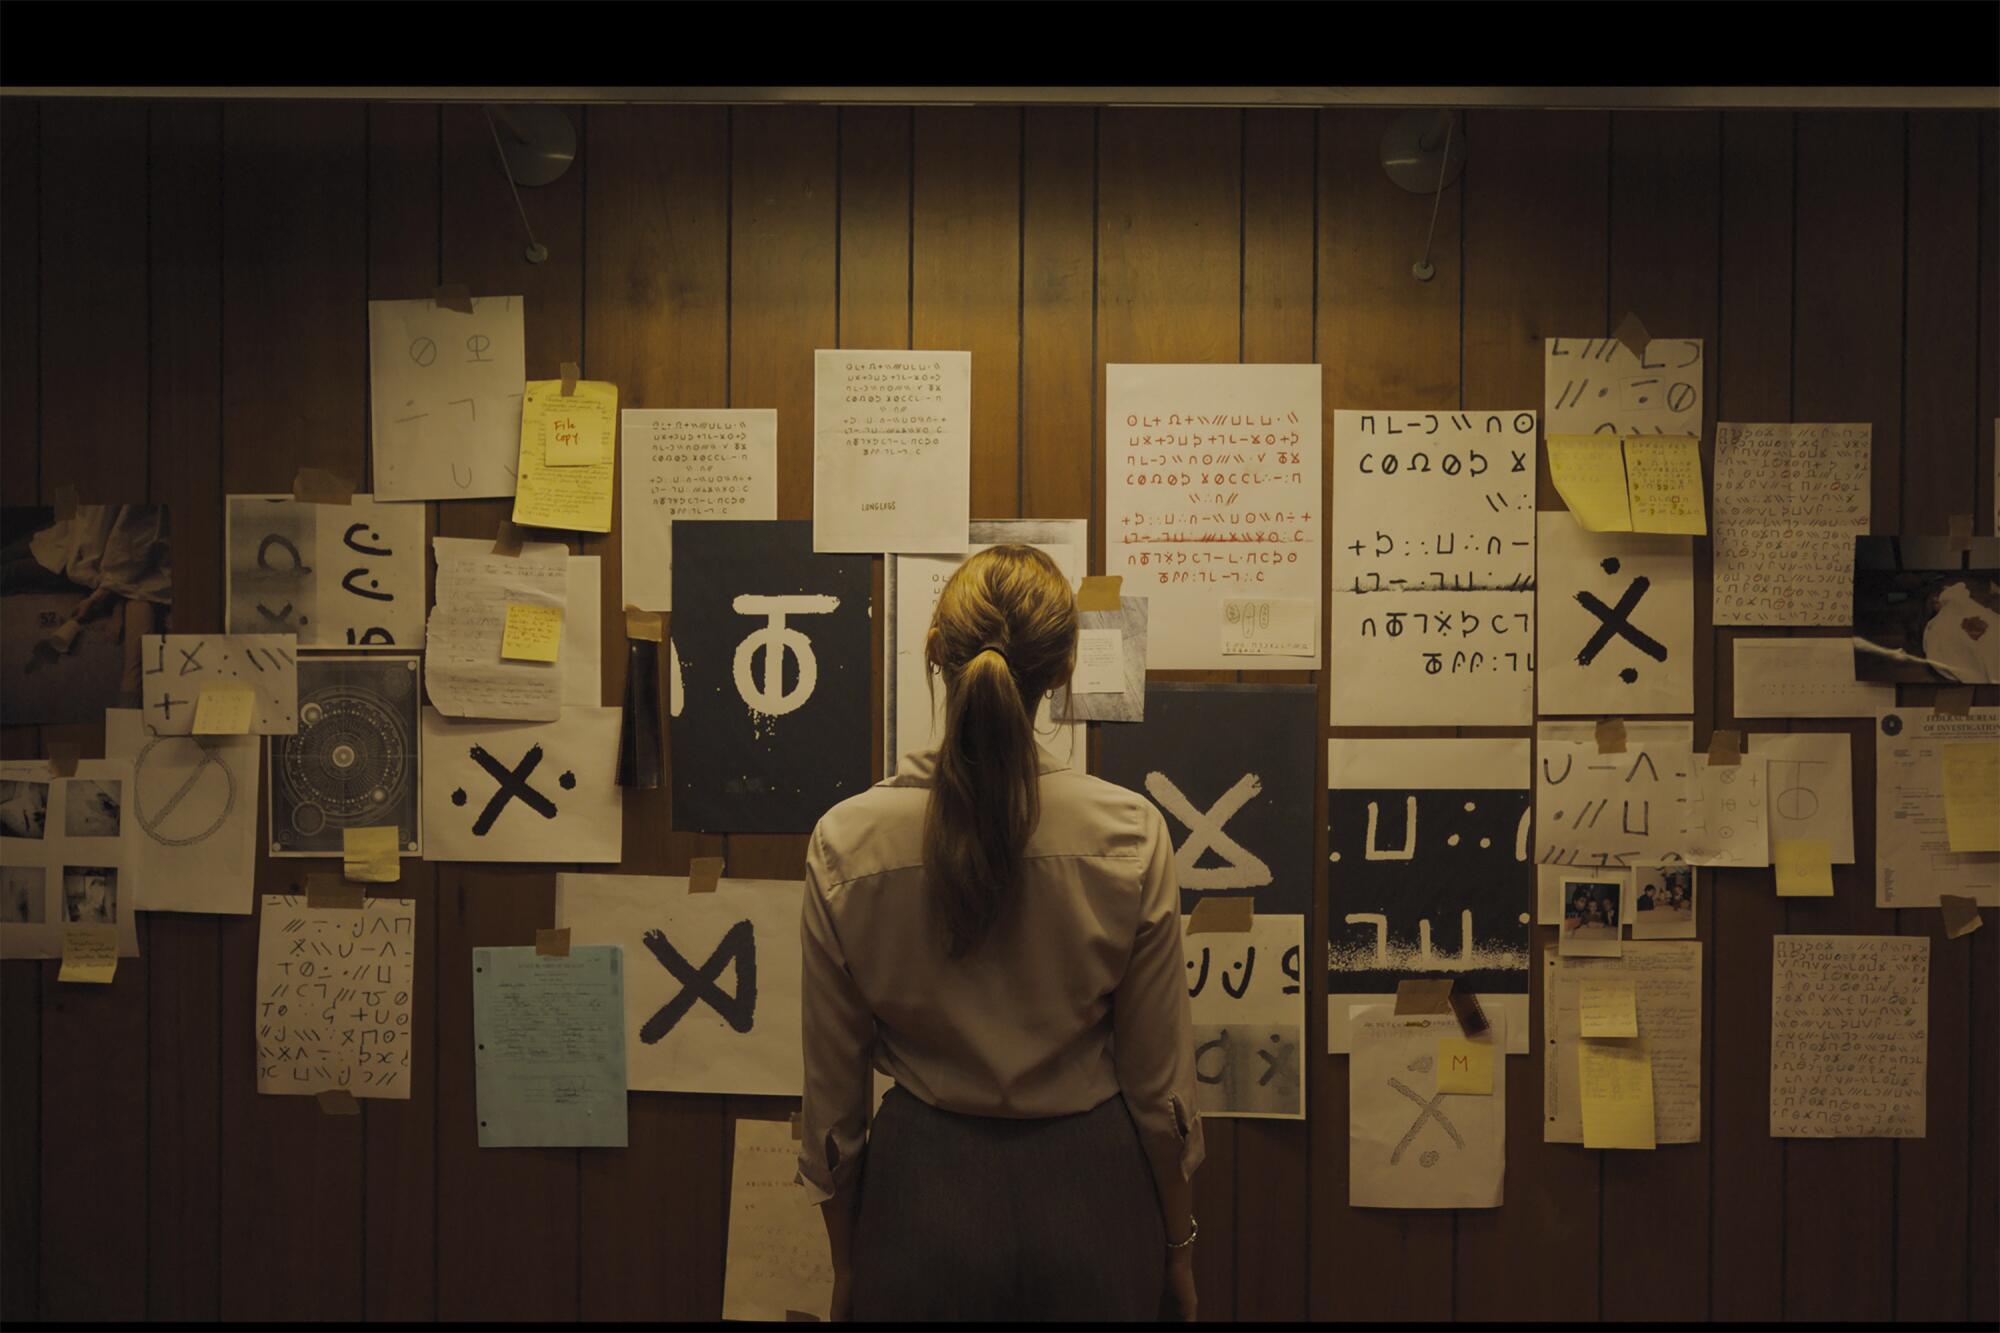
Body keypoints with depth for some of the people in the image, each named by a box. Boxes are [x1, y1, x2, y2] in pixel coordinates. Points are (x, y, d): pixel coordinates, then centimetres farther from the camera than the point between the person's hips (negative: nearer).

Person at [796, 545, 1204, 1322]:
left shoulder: (846, 843, -13)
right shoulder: (1129, 836, -15)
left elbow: (833, 1096, -4)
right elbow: (1160, 1083, -6)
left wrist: (845, 1260, 11)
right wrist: (1177, 1245, 10)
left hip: (923, 1198, 1)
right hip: (1085, 1199, 0)